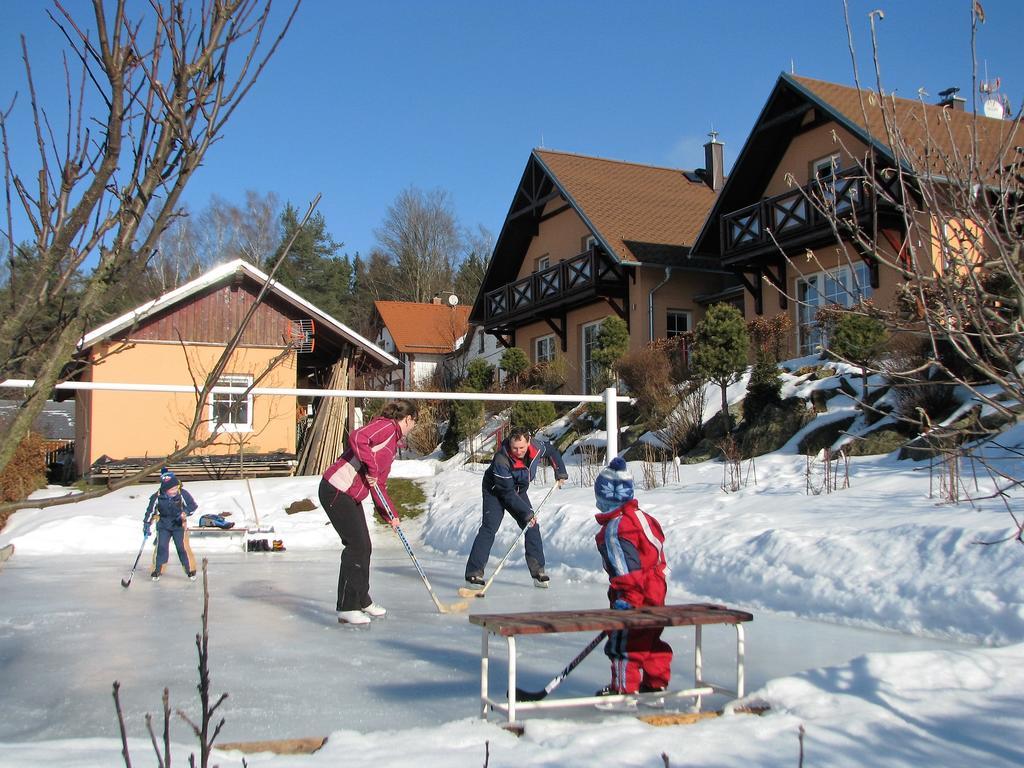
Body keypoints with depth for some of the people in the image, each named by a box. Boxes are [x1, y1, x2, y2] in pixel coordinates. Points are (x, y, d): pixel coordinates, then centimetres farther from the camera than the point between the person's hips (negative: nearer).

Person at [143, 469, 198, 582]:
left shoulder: (182, 493, -19)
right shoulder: (157, 497, -15)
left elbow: (193, 505, -12)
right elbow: (150, 510, -2)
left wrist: (184, 513, -28)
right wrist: (147, 524, -1)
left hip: (179, 524, -1)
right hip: (163, 525, 1)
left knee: (183, 547, -7)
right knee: (161, 547, -5)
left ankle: (190, 570, 5)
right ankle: (157, 570, 12)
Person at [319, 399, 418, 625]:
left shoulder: (393, 442, 20)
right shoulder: (386, 426, -10)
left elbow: (379, 485, 22)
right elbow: (357, 437, -30)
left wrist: (390, 514, 17)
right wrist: (371, 468, -22)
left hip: (351, 496, 10)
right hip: (336, 490, -10)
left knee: (364, 547, 16)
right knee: (356, 546, -10)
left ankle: (362, 600, 31)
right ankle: (346, 608, -3)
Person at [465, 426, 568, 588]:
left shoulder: (537, 447, -22)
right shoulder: (501, 460, -36)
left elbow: (551, 451, 4)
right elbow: (507, 493, -31)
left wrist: (560, 472, 3)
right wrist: (526, 512, -31)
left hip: (519, 491, 6)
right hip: (495, 490, -5)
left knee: (532, 527, -2)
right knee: (489, 528, -18)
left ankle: (538, 570, 8)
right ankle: (474, 573, -17)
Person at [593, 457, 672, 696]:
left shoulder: (614, 527, -17)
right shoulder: (643, 517, 12)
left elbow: (625, 566, -22)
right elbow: (657, 556, 18)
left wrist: (623, 596, -20)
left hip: (633, 595, -9)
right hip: (655, 592, 9)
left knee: (623, 644, 2)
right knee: (650, 640, 18)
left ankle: (624, 688, 9)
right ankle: (656, 682, 27)